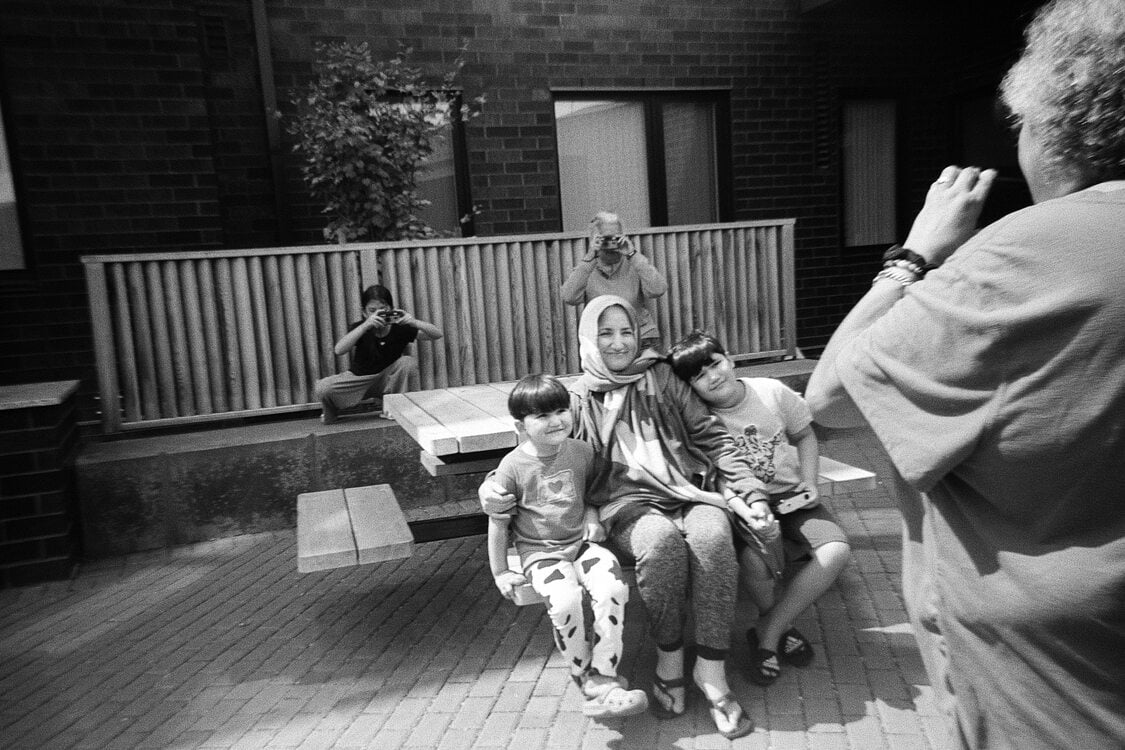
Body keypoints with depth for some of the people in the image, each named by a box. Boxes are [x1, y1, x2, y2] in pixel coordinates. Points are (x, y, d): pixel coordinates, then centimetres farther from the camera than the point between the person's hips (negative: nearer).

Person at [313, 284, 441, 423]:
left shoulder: (400, 328, -14)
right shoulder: (359, 328, -15)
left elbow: (437, 334, -18)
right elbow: (339, 350, -35)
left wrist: (414, 322, -38)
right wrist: (366, 325, -43)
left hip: (387, 379, 1)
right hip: (359, 378, -1)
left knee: (408, 362, -26)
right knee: (321, 388, -25)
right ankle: (331, 412, 13)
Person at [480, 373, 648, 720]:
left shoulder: (582, 452, 1)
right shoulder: (512, 467, -9)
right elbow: (498, 524, -1)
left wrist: (592, 516, -2)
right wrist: (500, 572, 2)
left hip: (582, 542, 3)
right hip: (540, 552, -3)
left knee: (613, 588, -28)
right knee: (565, 601, -32)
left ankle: (603, 677, -17)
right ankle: (582, 676, -6)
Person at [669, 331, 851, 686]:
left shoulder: (772, 391, -3)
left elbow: (804, 436, 13)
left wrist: (809, 483, -1)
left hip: (791, 497, 3)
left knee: (837, 549, -23)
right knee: (754, 557, -33)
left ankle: (767, 632, -10)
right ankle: (782, 627, 1)